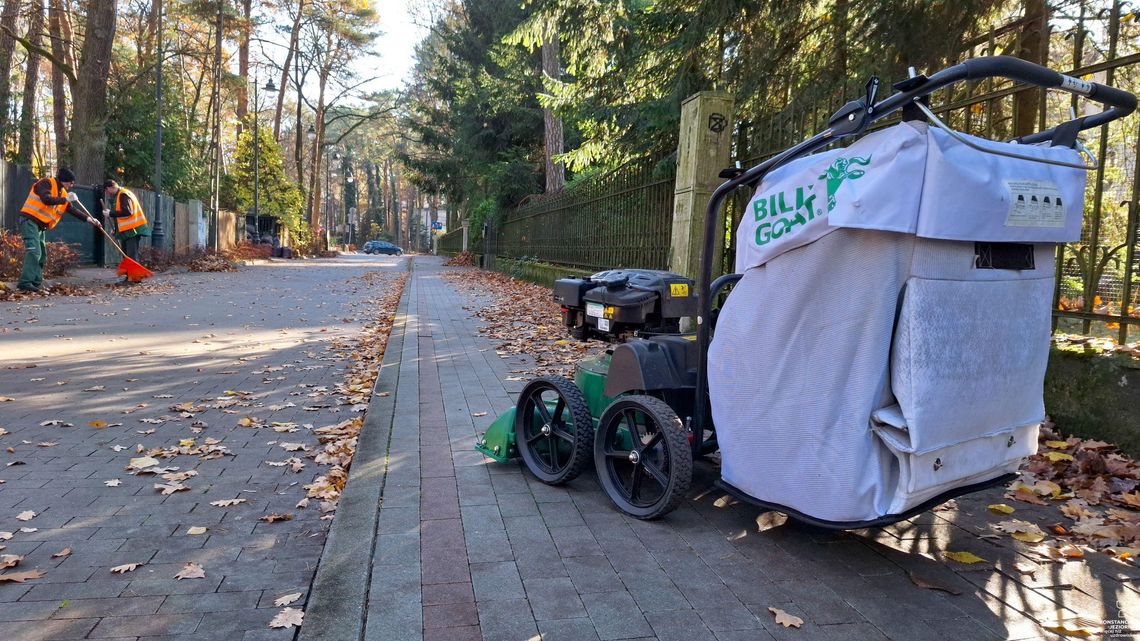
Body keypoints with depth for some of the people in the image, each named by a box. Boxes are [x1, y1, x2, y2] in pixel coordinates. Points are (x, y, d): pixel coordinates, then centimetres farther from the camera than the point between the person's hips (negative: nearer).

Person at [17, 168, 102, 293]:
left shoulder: (62, 193, 16)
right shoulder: (46, 183, -8)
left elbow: (73, 210, 19)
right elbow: (46, 199, -26)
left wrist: (88, 219, 10)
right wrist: (65, 199, -20)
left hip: (41, 226, 9)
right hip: (30, 221, -9)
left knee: (42, 255, 10)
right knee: (34, 252, -19)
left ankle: (37, 283, 15)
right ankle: (25, 283, -23)